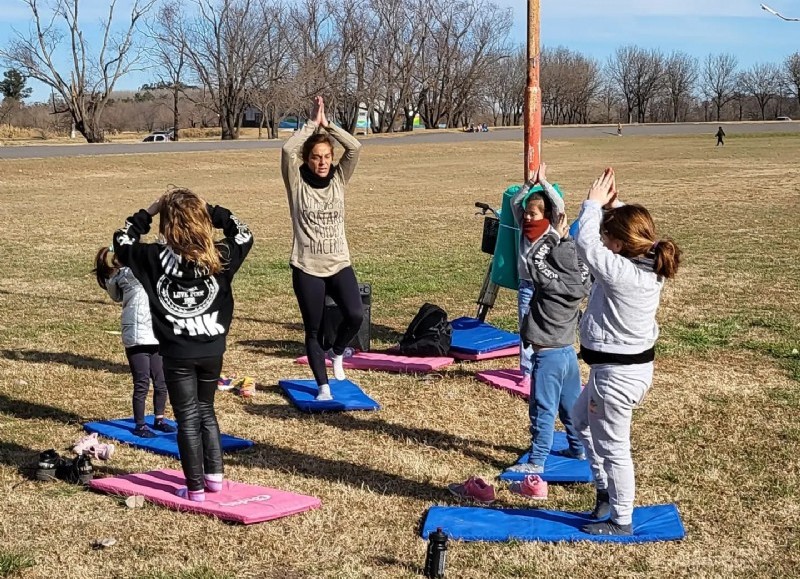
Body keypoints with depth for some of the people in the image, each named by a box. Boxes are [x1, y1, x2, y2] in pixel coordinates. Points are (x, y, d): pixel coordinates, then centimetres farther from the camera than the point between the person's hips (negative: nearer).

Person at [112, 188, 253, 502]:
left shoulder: (155, 258, -13)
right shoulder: (219, 256, -8)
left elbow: (121, 242, 5)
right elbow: (244, 235, 12)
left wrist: (148, 212, 6)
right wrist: (210, 210, 8)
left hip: (177, 353, -3)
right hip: (213, 349, 3)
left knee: (188, 418, 6)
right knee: (206, 411, 21)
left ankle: (195, 487, 11)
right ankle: (214, 476, 25)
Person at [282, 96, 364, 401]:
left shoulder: (339, 179, 4)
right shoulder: (297, 182, -3)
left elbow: (355, 147, -9)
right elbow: (287, 150, -20)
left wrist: (327, 124, -9)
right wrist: (312, 124, -13)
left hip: (339, 264, 2)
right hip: (307, 268, -2)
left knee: (355, 315, -17)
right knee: (313, 330, 5)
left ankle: (337, 353, 15)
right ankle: (323, 386, 20)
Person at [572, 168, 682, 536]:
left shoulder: (621, 273, -29)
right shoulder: (649, 266, -4)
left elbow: (586, 245, -20)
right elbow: (625, 230, 12)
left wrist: (594, 204, -9)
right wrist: (611, 206, -1)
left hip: (616, 373, -10)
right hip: (633, 364, 10)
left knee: (612, 448, 8)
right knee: (581, 419, 30)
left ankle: (620, 521, 24)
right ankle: (605, 490, 39)